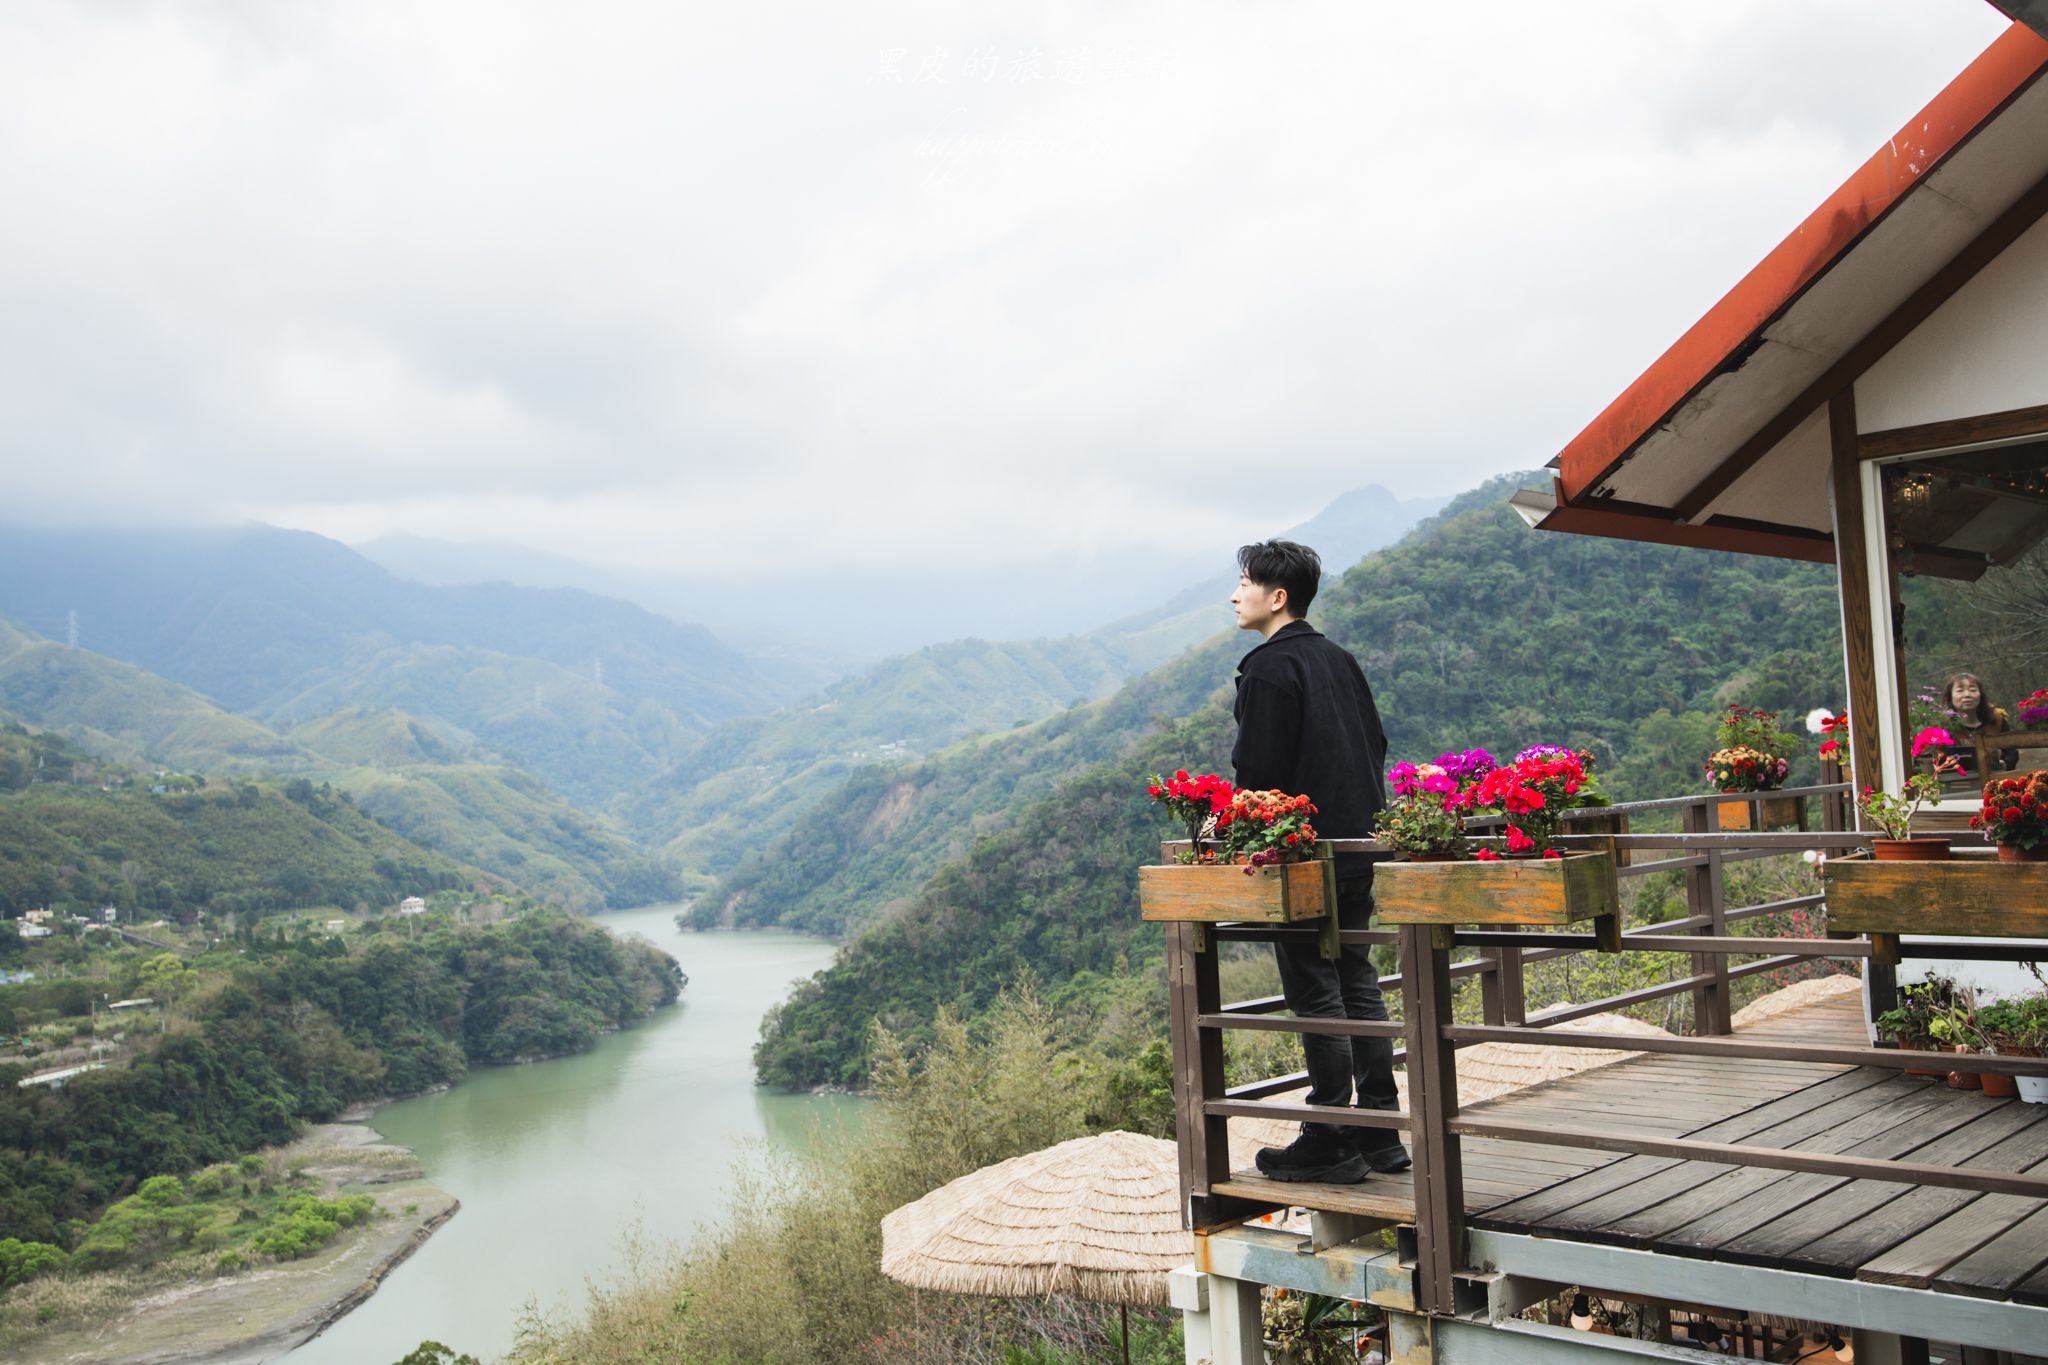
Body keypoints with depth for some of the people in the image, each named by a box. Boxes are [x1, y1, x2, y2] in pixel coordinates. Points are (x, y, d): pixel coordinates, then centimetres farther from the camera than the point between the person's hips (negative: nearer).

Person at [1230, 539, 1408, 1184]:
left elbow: (1259, 769, -18)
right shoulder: (1340, 659, 12)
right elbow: (1375, 744, 17)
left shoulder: (1268, 668, -13)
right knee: (1358, 985, 13)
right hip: (1358, 849, 9)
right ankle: (1381, 1134, 19)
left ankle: (1331, 1144, 4)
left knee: (1315, 996, -2)